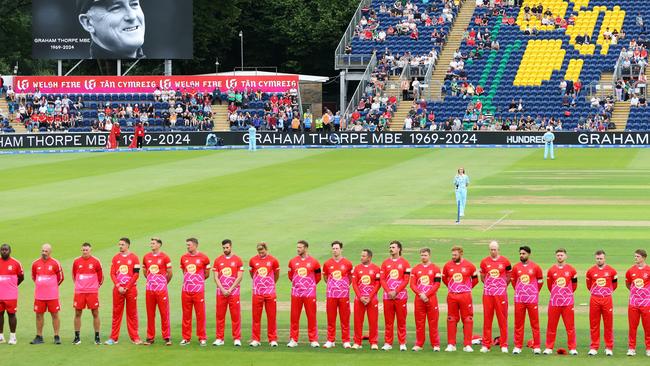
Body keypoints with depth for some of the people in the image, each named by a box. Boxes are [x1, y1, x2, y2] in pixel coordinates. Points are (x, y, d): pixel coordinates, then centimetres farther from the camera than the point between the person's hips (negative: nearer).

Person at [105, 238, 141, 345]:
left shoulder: (134, 258, 0)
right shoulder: (116, 258, 9)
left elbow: (136, 274, -4)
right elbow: (112, 273, 6)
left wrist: (127, 288, -9)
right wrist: (118, 286, -8)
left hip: (130, 289, -2)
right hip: (118, 289, 2)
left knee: (132, 314, 1)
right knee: (116, 313, 4)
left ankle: (135, 338, 5)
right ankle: (113, 338, 7)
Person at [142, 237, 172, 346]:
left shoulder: (164, 257, -3)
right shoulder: (146, 257, 8)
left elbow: (170, 273, 4)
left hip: (162, 289, -3)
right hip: (149, 289, 3)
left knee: (164, 313, -2)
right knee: (150, 314, 5)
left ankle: (167, 337, 3)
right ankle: (150, 338, 11)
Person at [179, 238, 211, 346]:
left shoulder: (203, 258, -2)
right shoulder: (184, 258, 8)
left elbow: (207, 274, 8)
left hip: (199, 291, -3)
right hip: (186, 291, 3)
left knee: (200, 314, -1)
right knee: (186, 315, 6)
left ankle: (202, 338, 6)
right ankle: (186, 338, 13)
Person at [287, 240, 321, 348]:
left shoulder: (314, 262, -2)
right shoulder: (293, 261, 5)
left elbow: (318, 277, 9)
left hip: (310, 294, -2)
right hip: (296, 293, 2)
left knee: (311, 317, 0)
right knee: (294, 317, 3)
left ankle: (313, 340, 6)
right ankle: (293, 340, 9)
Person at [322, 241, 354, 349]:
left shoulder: (347, 263, 1)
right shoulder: (327, 264, 4)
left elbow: (351, 278, 15)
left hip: (344, 294, -1)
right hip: (331, 295, 1)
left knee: (345, 319, 1)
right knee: (331, 318, 3)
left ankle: (346, 341, 6)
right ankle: (330, 341, 10)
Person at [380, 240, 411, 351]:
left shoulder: (404, 263, 3)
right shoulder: (385, 263, 11)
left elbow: (406, 280, -3)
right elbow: (382, 279, 5)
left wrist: (396, 291, -11)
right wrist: (389, 291, -10)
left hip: (400, 295, -2)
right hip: (387, 296, 2)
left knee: (401, 320, 0)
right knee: (388, 321, 3)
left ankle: (402, 343, 4)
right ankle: (388, 343, 7)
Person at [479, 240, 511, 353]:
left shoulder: (505, 261, 2)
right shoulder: (484, 262, 5)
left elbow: (509, 276, 14)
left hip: (501, 293, -1)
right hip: (488, 293, 1)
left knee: (502, 319, 0)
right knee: (487, 319, 2)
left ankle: (504, 345, 4)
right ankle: (486, 345, 7)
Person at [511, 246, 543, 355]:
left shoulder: (535, 267, 0)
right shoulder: (516, 267, 5)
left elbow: (540, 281, 10)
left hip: (532, 299, -2)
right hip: (519, 299, 2)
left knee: (535, 323, 0)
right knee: (518, 323, 3)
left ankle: (537, 347, 4)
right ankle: (517, 346, 7)